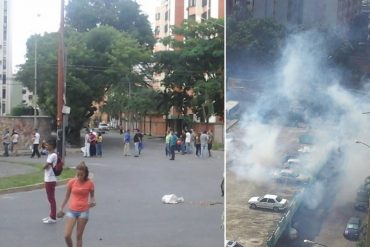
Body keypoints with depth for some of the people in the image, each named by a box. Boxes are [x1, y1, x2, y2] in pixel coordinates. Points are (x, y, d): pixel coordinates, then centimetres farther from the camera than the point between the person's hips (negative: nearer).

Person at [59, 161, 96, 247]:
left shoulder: (90, 183, -8)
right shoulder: (71, 182, -4)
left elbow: (92, 196, 4)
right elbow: (67, 196, 9)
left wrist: (92, 202, -19)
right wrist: (61, 209, 15)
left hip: (84, 211, -2)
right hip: (71, 211, 2)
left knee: (79, 236, 5)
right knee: (67, 235, -5)